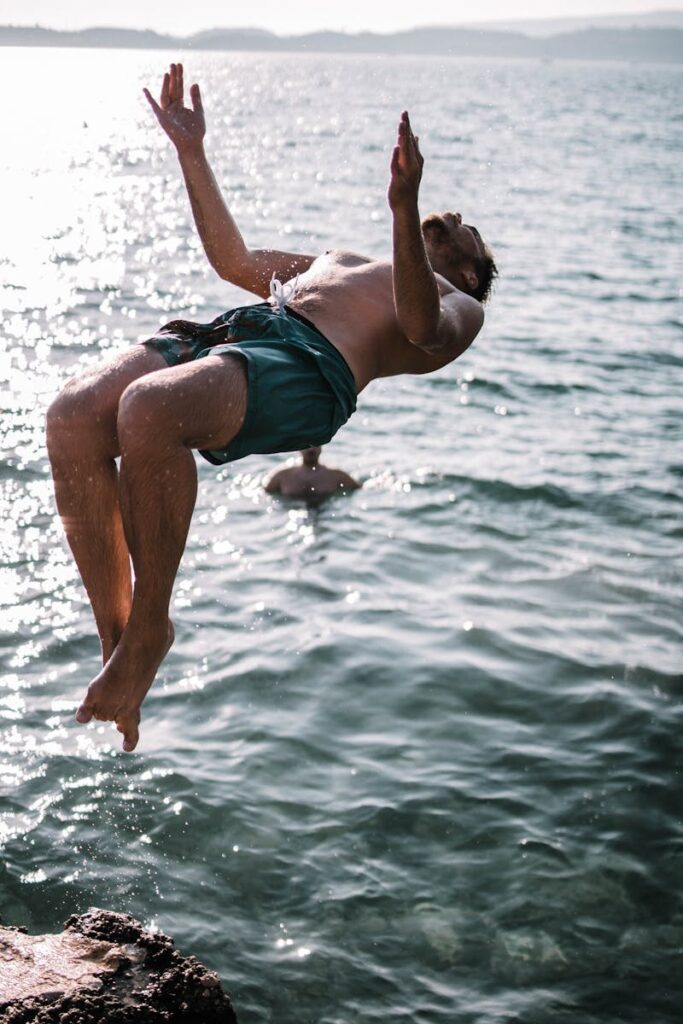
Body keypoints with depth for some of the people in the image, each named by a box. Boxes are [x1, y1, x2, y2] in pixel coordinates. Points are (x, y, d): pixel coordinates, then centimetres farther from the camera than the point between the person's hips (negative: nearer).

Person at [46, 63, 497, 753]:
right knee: (73, 417, -22)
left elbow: (421, 325, -3)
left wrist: (404, 208, -16)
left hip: (311, 367, -7)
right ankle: (115, 633, -14)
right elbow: (235, 261, 45)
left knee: (148, 409, -37)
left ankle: (150, 625, -20)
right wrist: (191, 151, 43)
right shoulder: (340, 261, 44)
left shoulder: (461, 307, 22)